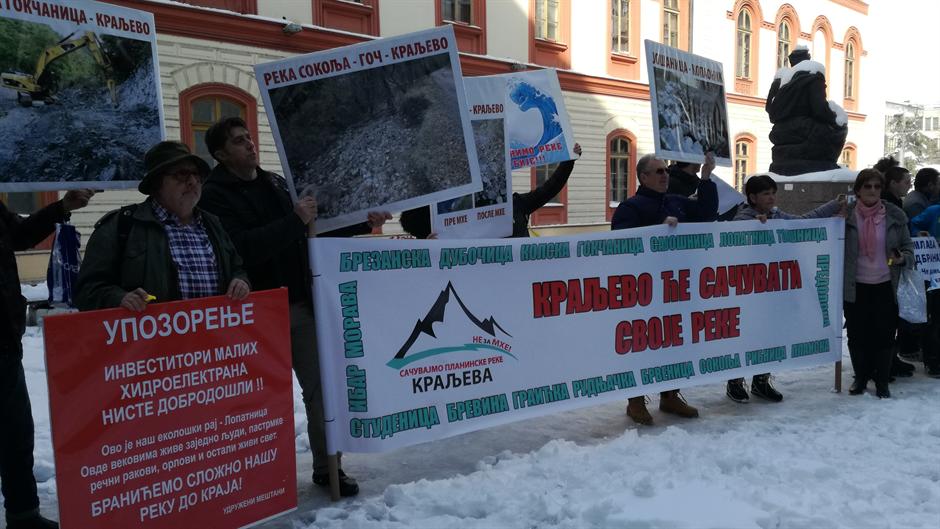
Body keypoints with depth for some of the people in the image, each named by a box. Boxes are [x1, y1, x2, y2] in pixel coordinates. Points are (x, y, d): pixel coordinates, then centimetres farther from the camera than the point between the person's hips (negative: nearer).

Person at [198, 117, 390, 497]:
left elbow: (317, 230, 20)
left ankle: (327, 467, 17)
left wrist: (364, 224, 11)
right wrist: (293, 220, -25)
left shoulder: (276, 182, 13)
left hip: (301, 304, 5)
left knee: (320, 387, 5)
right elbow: (242, 247, -23)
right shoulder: (215, 195, -7)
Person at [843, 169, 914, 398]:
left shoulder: (895, 215, 0)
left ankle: (882, 381, 20)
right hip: (855, 287, 0)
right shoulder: (846, 215, -2)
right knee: (857, 335, 7)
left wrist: (903, 258, -12)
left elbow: (908, 246, 7)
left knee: (884, 334, 4)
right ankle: (861, 377, 25)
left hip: (886, 286, 0)